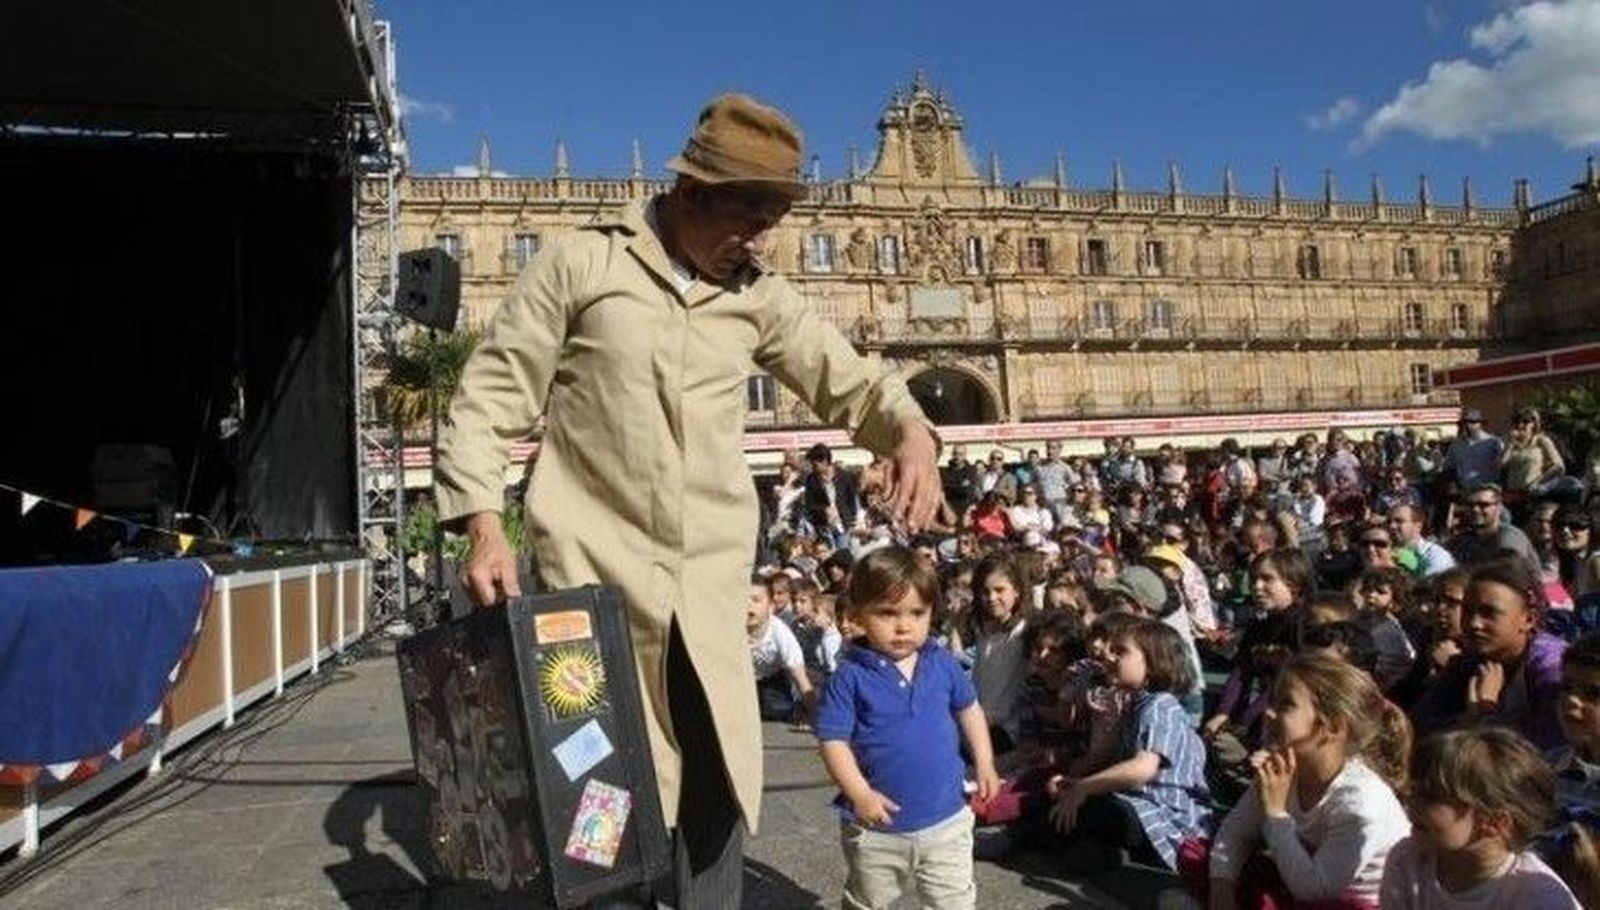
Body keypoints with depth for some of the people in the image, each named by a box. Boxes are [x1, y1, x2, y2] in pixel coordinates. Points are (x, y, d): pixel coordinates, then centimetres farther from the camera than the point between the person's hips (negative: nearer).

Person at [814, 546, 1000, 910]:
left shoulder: (942, 663, -3)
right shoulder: (851, 675, -15)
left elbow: (968, 709, 13)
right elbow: (833, 740, -15)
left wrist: (985, 765, 10)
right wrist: (860, 794, -23)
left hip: (945, 818, 2)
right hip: (878, 824, -2)